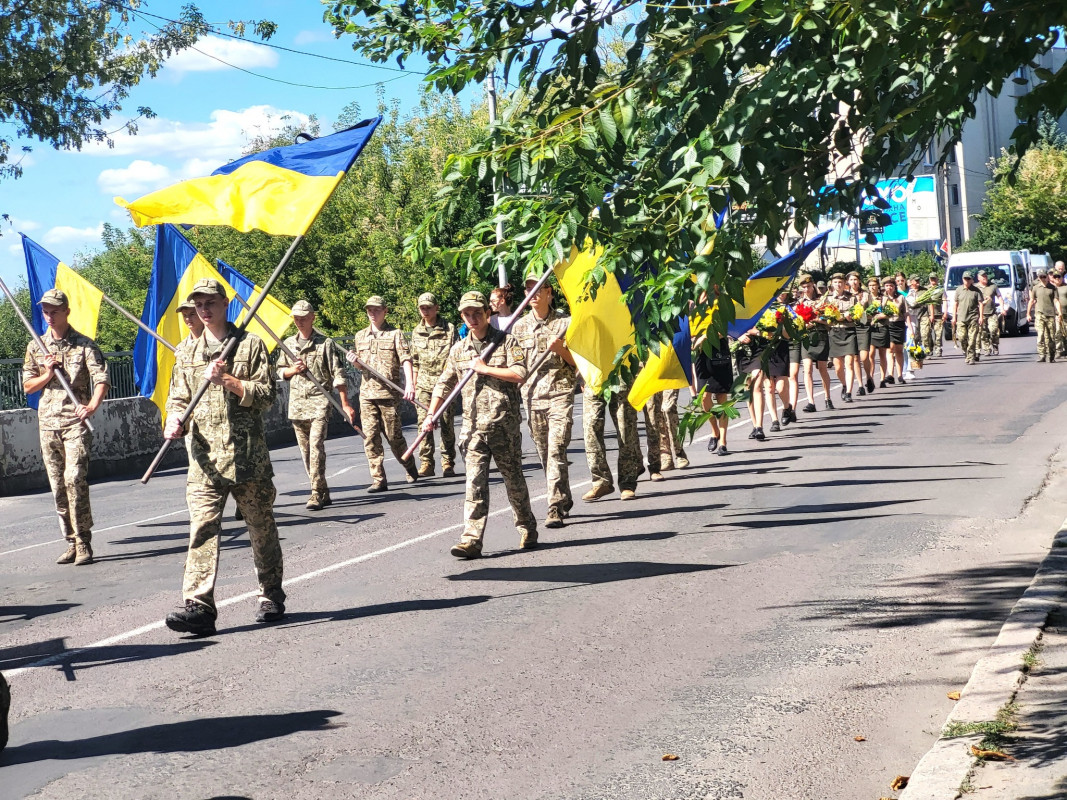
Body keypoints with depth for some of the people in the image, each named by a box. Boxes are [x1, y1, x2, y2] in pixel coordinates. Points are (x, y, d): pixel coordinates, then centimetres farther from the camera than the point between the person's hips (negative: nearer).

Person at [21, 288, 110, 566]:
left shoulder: (84, 345, 0)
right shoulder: (35, 347, 12)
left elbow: (101, 379, -9)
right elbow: (28, 386, 15)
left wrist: (92, 405, -27)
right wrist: (47, 374, -5)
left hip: (75, 421, -4)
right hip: (48, 423, 4)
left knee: (74, 479, -16)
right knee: (58, 485, 5)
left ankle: (83, 544, -12)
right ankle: (72, 542, 13)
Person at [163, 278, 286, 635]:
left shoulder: (251, 345, 5)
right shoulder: (189, 353, 15)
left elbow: (267, 395, -3)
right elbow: (178, 397, 15)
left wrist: (228, 380, -14)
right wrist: (175, 419, -7)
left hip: (248, 455, -2)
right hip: (205, 458, 2)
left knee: (262, 528, 9)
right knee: (202, 529, -10)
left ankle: (271, 596, 24)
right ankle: (198, 606, -15)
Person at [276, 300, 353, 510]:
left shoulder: (325, 343, -2)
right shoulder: (288, 344, 12)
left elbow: (338, 374, -4)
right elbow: (280, 371, 21)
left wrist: (345, 403, -9)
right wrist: (292, 370, -3)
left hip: (320, 401, -5)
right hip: (297, 403, 5)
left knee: (316, 446, -15)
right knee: (305, 450, 7)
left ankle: (317, 494, -14)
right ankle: (323, 492, 17)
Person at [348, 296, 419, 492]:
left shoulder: (395, 334, 2)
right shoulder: (360, 336, 15)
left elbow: (406, 360, -7)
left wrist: (409, 383, -21)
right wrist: (354, 362, -3)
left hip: (389, 393, -4)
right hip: (366, 393, 4)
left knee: (394, 436, 1)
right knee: (370, 437, -3)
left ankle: (410, 468, 25)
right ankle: (378, 480, 0)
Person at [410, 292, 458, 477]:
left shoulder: (449, 329, 0)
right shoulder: (416, 332, 11)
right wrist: (412, 385, 14)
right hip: (424, 384, 3)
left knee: (447, 425, 0)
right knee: (424, 424, -5)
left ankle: (448, 464, 7)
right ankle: (426, 464, -1)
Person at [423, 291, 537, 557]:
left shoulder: (506, 342, 0)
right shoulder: (458, 349, 12)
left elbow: (519, 374, -13)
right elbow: (443, 384, 19)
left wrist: (485, 368, -11)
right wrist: (431, 415, 12)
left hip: (504, 424, -2)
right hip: (473, 426, 2)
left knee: (513, 479, 9)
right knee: (475, 482, -7)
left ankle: (527, 528, 28)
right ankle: (471, 540, -12)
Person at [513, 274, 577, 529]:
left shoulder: (564, 322, 2)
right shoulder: (519, 326, 12)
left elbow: (576, 362, 3)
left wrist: (560, 348, -14)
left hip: (560, 394, -4)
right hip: (532, 395, 4)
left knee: (556, 451, -14)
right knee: (544, 453, 8)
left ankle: (556, 509, -15)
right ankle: (565, 500, 24)